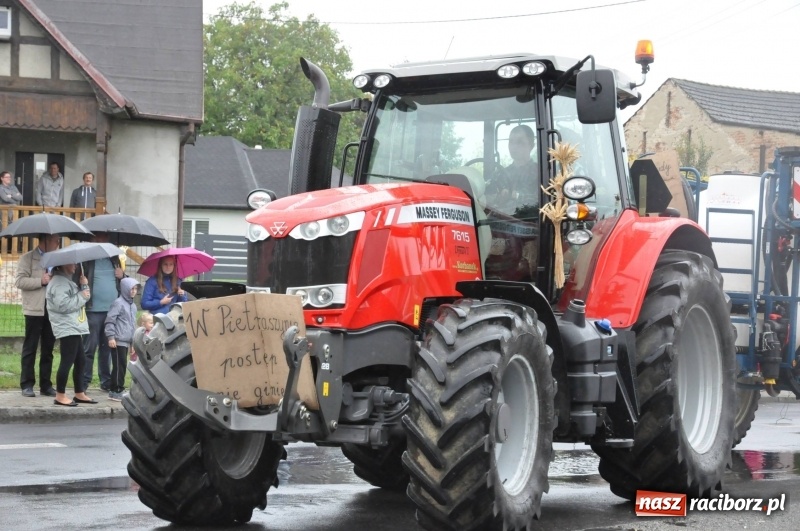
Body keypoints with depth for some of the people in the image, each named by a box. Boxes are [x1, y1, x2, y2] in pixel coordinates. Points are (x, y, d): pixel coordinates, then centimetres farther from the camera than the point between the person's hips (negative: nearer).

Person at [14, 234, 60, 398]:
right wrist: (40, 281, -16)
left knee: (48, 349, 8)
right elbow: (19, 280, -9)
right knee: (30, 347, 0)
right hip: (35, 310, -5)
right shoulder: (27, 258, 0)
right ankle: (27, 385, 3)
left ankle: (46, 384, 13)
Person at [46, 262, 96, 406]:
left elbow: (77, 301, 22)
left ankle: (79, 394, 19)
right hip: (67, 329, -11)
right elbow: (62, 305, -25)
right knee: (67, 361, -10)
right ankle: (60, 396, -7)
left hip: (74, 328, 11)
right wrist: (81, 296, -16)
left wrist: (84, 286, 7)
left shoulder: (67, 281, 21)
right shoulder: (59, 282, -13)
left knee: (80, 361, 13)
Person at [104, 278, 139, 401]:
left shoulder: (133, 305, 17)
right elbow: (110, 320, -13)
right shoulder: (118, 303, -9)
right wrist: (111, 337, -18)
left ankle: (114, 391, 15)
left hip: (126, 341, 8)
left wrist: (134, 340, 24)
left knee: (121, 365, 10)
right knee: (120, 365, -8)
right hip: (118, 341, -8)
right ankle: (117, 391, -5)